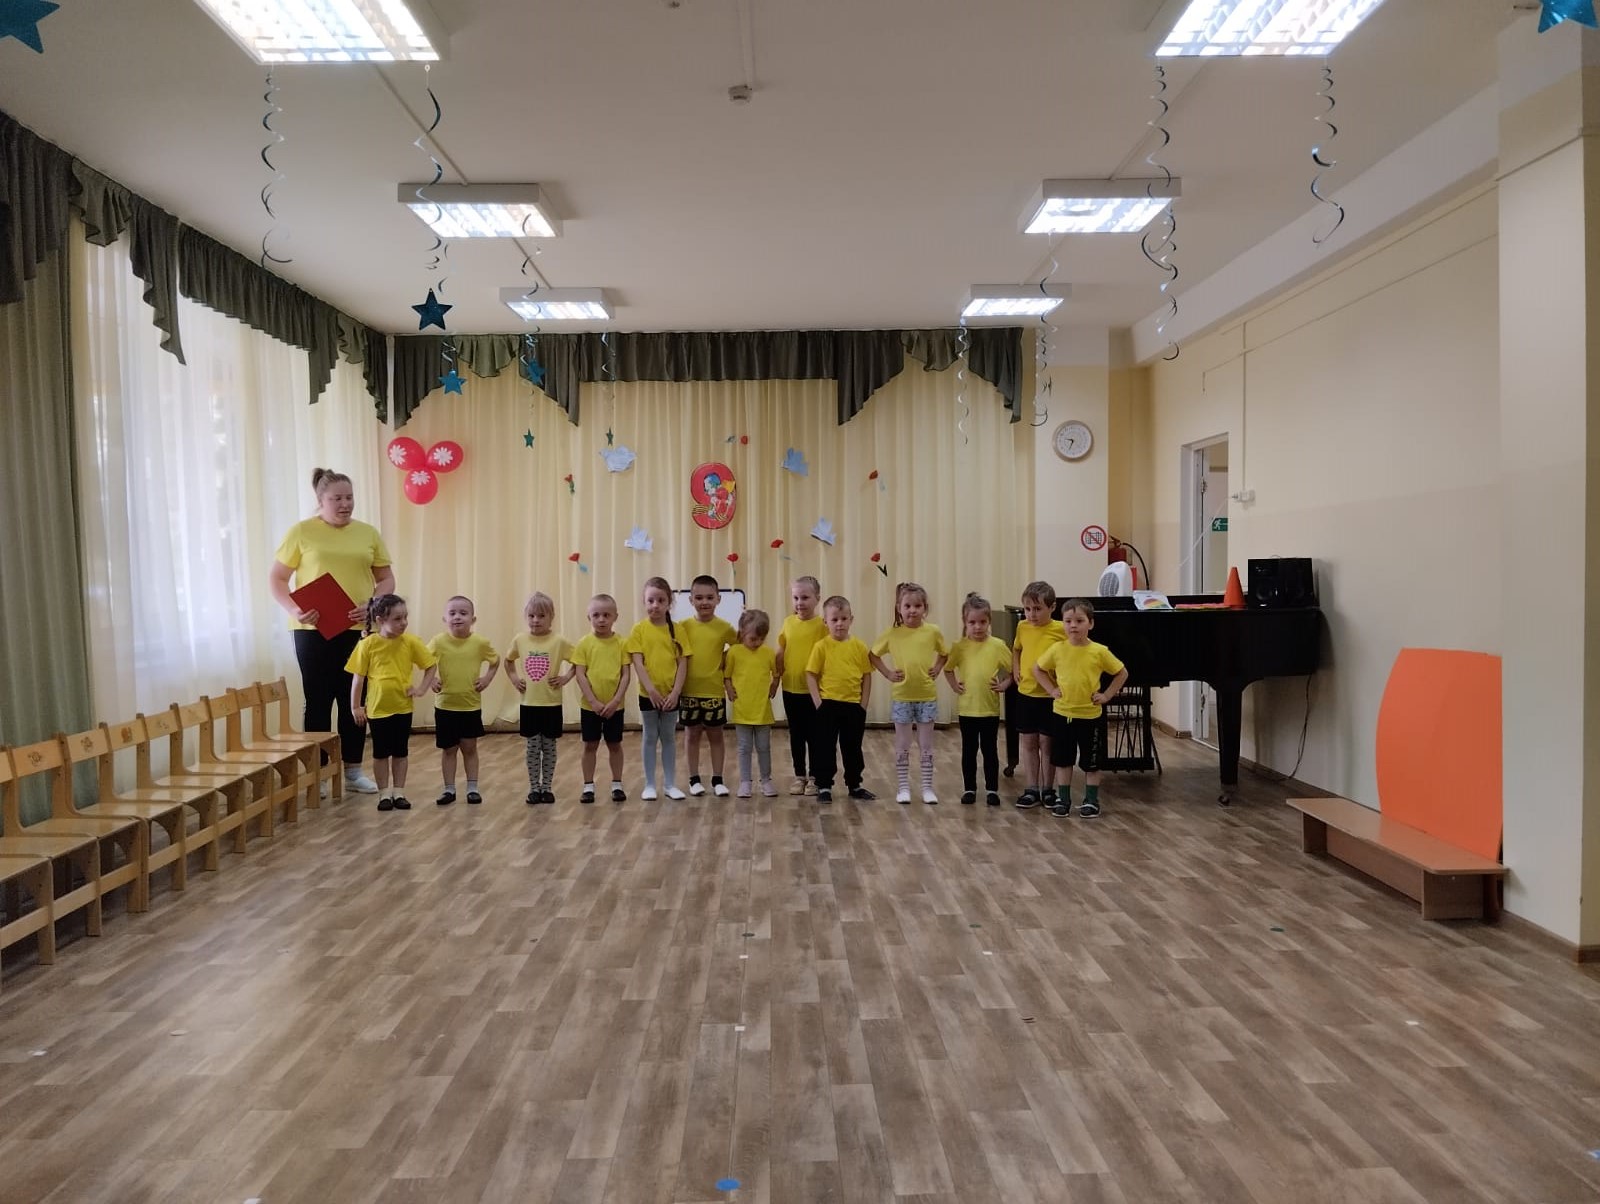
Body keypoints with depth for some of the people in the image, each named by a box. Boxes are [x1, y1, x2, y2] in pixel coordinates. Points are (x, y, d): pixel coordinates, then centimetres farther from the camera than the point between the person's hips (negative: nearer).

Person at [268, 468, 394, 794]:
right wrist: (293, 609, -17)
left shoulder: (368, 533, 8)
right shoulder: (301, 531, -1)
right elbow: (275, 579, 0)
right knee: (318, 701, 4)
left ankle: (353, 771, 19)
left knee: (355, 701, 8)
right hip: (314, 631, -3)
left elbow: (386, 579, 10)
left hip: (357, 630, 3)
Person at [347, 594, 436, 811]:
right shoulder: (368, 644, -10)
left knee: (401, 752, 11)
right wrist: (355, 706, -2)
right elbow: (358, 677, -4)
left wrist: (422, 688, -7)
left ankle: (399, 792, 22)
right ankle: (384, 794, 21)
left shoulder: (410, 642, -7)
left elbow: (431, 666, 4)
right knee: (380, 753, 9)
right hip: (377, 708, -1)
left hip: (403, 707, 2)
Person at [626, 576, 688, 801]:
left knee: (669, 738, 11)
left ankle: (671, 784, 19)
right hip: (648, 694, -1)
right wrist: (651, 690, -17)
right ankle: (649, 785, 16)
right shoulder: (639, 629, -6)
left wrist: (675, 692, -11)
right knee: (650, 738, 8)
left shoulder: (676, 629, -1)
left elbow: (683, 663, -2)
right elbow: (638, 663, -10)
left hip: (671, 694, 2)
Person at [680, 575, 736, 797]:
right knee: (692, 734, 10)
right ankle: (694, 779, 20)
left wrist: (724, 659, -3)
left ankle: (717, 780, 18)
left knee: (715, 735, 9)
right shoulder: (684, 627, -5)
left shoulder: (724, 627, -5)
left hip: (714, 691, 0)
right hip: (689, 691, 0)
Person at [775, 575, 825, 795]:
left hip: (813, 690, -4)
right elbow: (780, 654, 10)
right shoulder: (788, 623, 3)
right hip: (790, 689, 4)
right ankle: (799, 776, 24)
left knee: (813, 734, 6)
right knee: (796, 735, 13)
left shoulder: (822, 624, -10)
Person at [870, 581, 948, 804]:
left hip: (927, 697, 0)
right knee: (902, 745, 8)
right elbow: (874, 655, 6)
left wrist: (937, 669, -2)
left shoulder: (933, 631, -5)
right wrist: (888, 673, -4)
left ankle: (927, 788, 17)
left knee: (926, 745, 9)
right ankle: (903, 788, 16)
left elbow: (944, 653, 13)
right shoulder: (892, 633, -6)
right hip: (901, 697, 0)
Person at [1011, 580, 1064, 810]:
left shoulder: (1060, 629, -12)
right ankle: (1031, 790, 17)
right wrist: (1015, 670, 6)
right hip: (1025, 694, 4)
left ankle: (1046, 789, 18)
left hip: (1050, 696, -4)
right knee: (1029, 743, 9)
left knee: (1046, 743, 6)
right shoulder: (1022, 627, 1)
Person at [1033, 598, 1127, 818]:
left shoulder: (1099, 652, -9)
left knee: (1091, 763, 9)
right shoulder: (1057, 650, -5)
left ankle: (1091, 801, 22)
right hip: (1063, 714, 2)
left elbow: (1122, 673, 2)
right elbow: (1037, 670, 8)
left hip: (1091, 715, -1)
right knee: (1062, 760, 10)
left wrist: (1107, 695, -3)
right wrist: (1051, 690, -1)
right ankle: (1063, 800, 21)